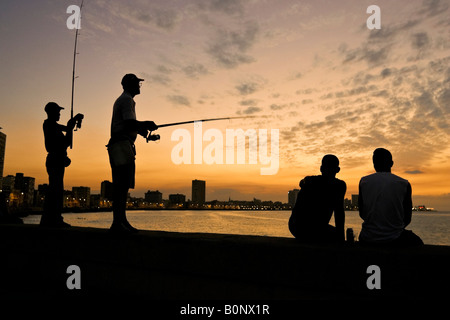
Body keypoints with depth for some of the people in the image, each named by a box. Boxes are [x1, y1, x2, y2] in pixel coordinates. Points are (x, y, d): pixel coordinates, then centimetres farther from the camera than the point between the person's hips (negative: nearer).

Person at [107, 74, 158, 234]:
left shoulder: (121, 100, 27)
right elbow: (130, 123, -18)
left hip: (122, 147, 11)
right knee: (122, 184, -15)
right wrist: (147, 124, -3)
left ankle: (122, 221, 10)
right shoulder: (127, 99, -6)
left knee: (123, 185, 7)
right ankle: (117, 222, -17)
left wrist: (141, 127, 19)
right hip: (122, 145, -11)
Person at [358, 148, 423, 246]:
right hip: (394, 240, -1)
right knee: (417, 242, 30)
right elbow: (407, 218, 2)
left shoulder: (363, 182, -1)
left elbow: (362, 214, 6)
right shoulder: (404, 184, -5)